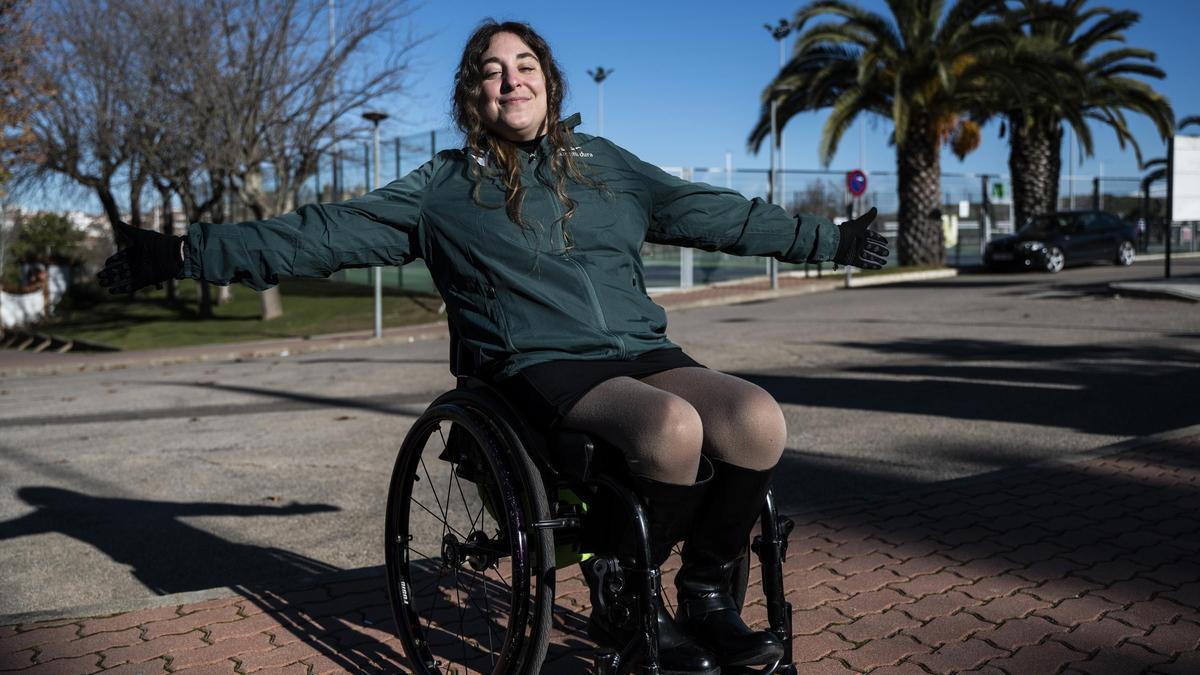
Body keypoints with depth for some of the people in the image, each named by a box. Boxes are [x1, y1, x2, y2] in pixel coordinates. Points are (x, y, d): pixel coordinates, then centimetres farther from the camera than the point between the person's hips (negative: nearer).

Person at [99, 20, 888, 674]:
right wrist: (187, 253, -1)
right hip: (540, 367, -4)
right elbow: (321, 234, 6)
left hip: (641, 350, 4)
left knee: (757, 420, -24)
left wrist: (831, 239, 26)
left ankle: (708, 595, -2)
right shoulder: (444, 188, 10)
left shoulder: (604, 164, 19)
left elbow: (720, 213, 23)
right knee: (673, 427, -33)